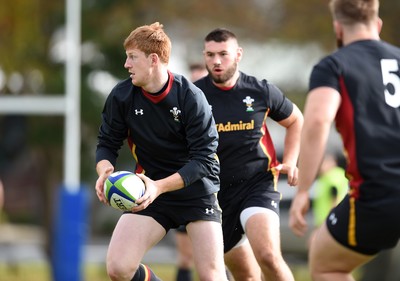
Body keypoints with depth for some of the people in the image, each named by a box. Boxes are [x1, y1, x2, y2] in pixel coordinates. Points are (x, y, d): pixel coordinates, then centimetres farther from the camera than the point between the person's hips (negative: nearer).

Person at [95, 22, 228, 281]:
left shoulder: (191, 97, -17)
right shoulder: (122, 96, -7)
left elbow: (204, 158, -18)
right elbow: (107, 143, 4)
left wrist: (160, 186, -30)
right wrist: (105, 169, -19)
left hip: (197, 190, -3)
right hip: (150, 192, 3)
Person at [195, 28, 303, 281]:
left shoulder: (261, 91, -3)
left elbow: (295, 120, 15)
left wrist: (290, 162, 4)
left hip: (257, 184, -2)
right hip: (215, 191, 2)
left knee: (268, 256, -27)